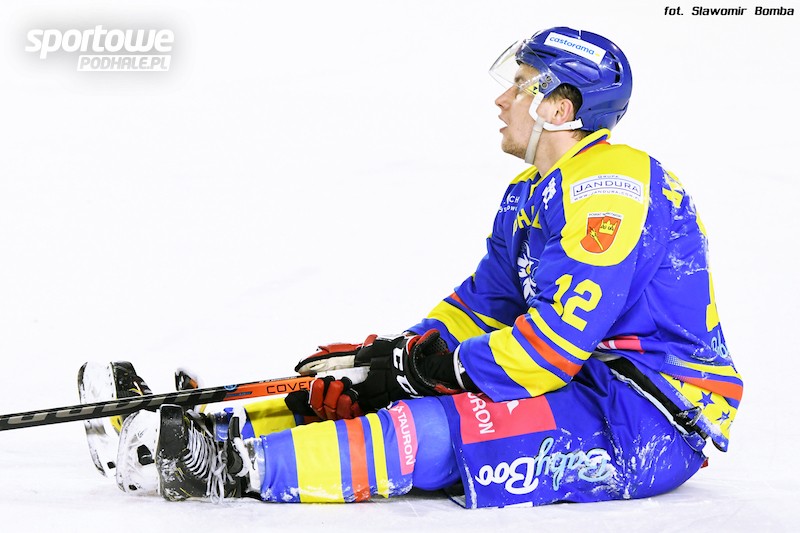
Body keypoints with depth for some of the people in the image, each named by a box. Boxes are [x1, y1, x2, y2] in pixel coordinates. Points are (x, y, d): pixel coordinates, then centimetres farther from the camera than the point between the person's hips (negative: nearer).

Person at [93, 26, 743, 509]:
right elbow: (482, 306, 16)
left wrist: (433, 368, -18)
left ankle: (245, 465, -27)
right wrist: (389, 358, 1)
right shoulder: (530, 197, 16)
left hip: (650, 422, -9)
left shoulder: (609, 182, -17)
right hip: (582, 386, 9)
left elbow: (558, 338, -24)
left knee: (447, 426, -26)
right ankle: (221, 432, -2)